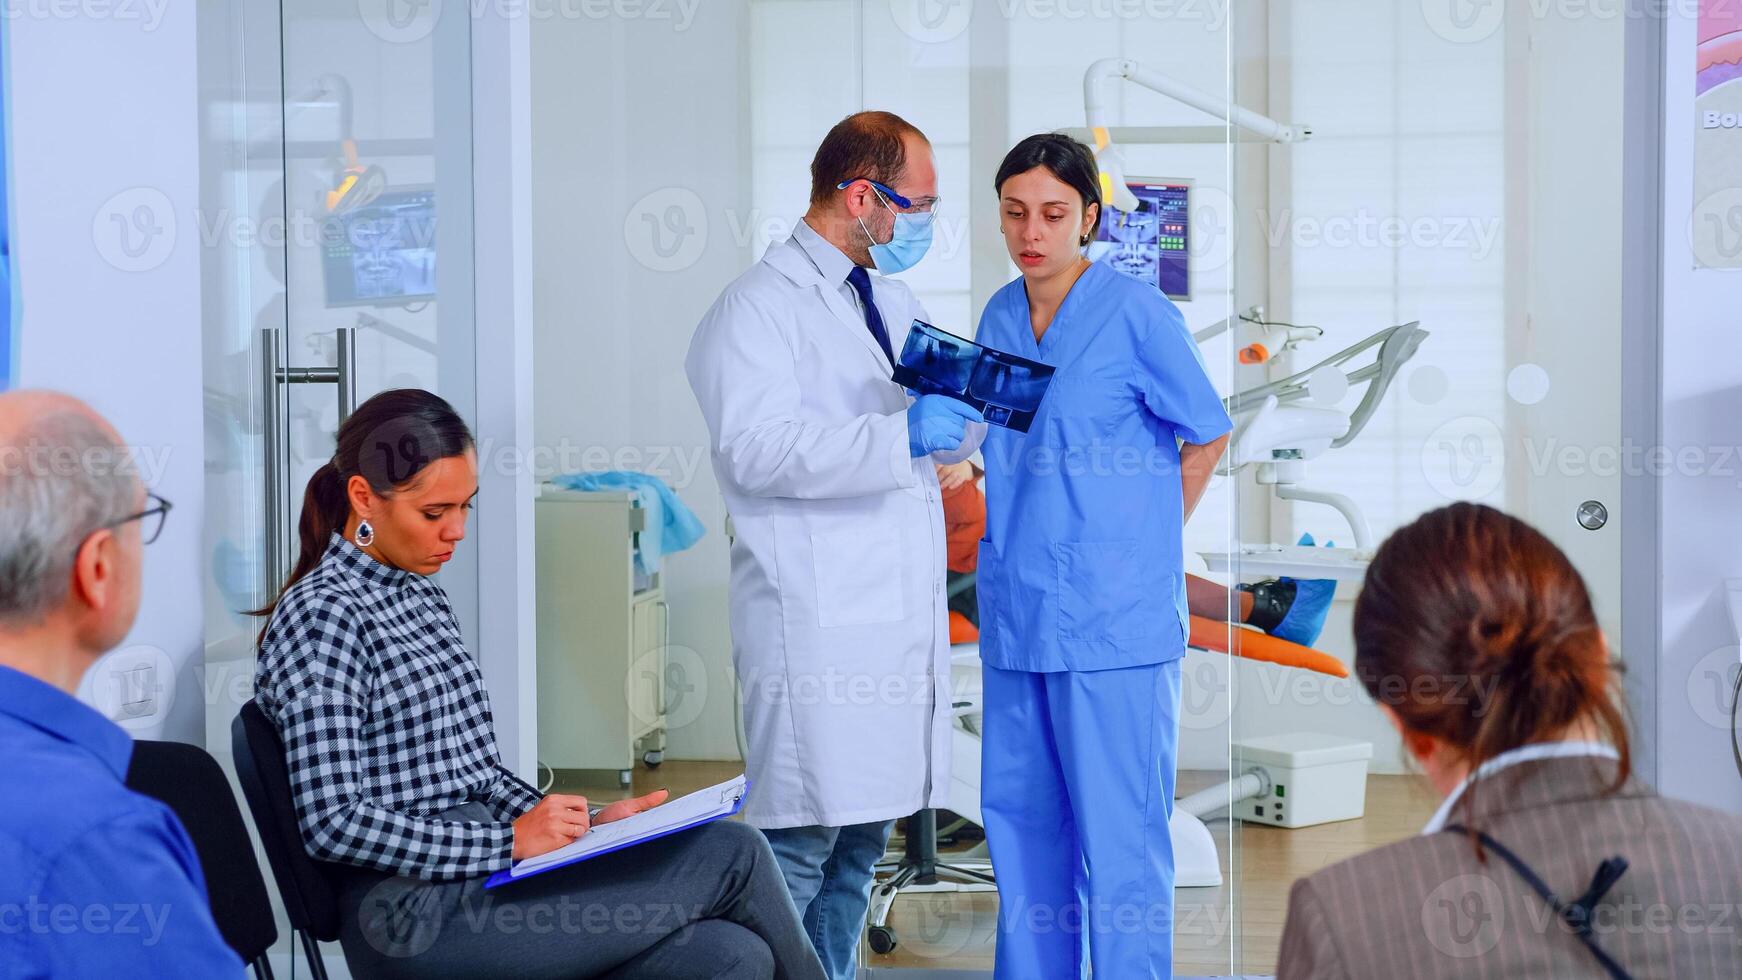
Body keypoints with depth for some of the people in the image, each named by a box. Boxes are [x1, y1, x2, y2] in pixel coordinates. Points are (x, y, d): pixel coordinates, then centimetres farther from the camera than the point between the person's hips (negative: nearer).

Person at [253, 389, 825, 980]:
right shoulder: (317, 614, -8)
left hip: (480, 879, 8)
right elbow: (334, 823, -15)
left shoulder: (422, 599, 18)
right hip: (414, 913, -8)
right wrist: (509, 841, -16)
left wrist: (585, 826, 6)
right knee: (732, 855, -14)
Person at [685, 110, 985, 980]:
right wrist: (901, 436, -24)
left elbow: (943, 435, 29)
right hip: (815, 623, -8)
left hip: (901, 612, 8)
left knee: (862, 838, 11)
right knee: (797, 842, -10)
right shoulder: (758, 306, -6)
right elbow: (757, 447, -20)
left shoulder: (894, 302, 21)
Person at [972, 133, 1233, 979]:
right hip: (1017, 607, 6)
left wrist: (1142, 540, 1)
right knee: (1019, 815, 13)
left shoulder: (1137, 314, -9)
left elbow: (1206, 437, 0)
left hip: (1112, 616, -6)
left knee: (1118, 830, -2)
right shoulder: (999, 318, 10)